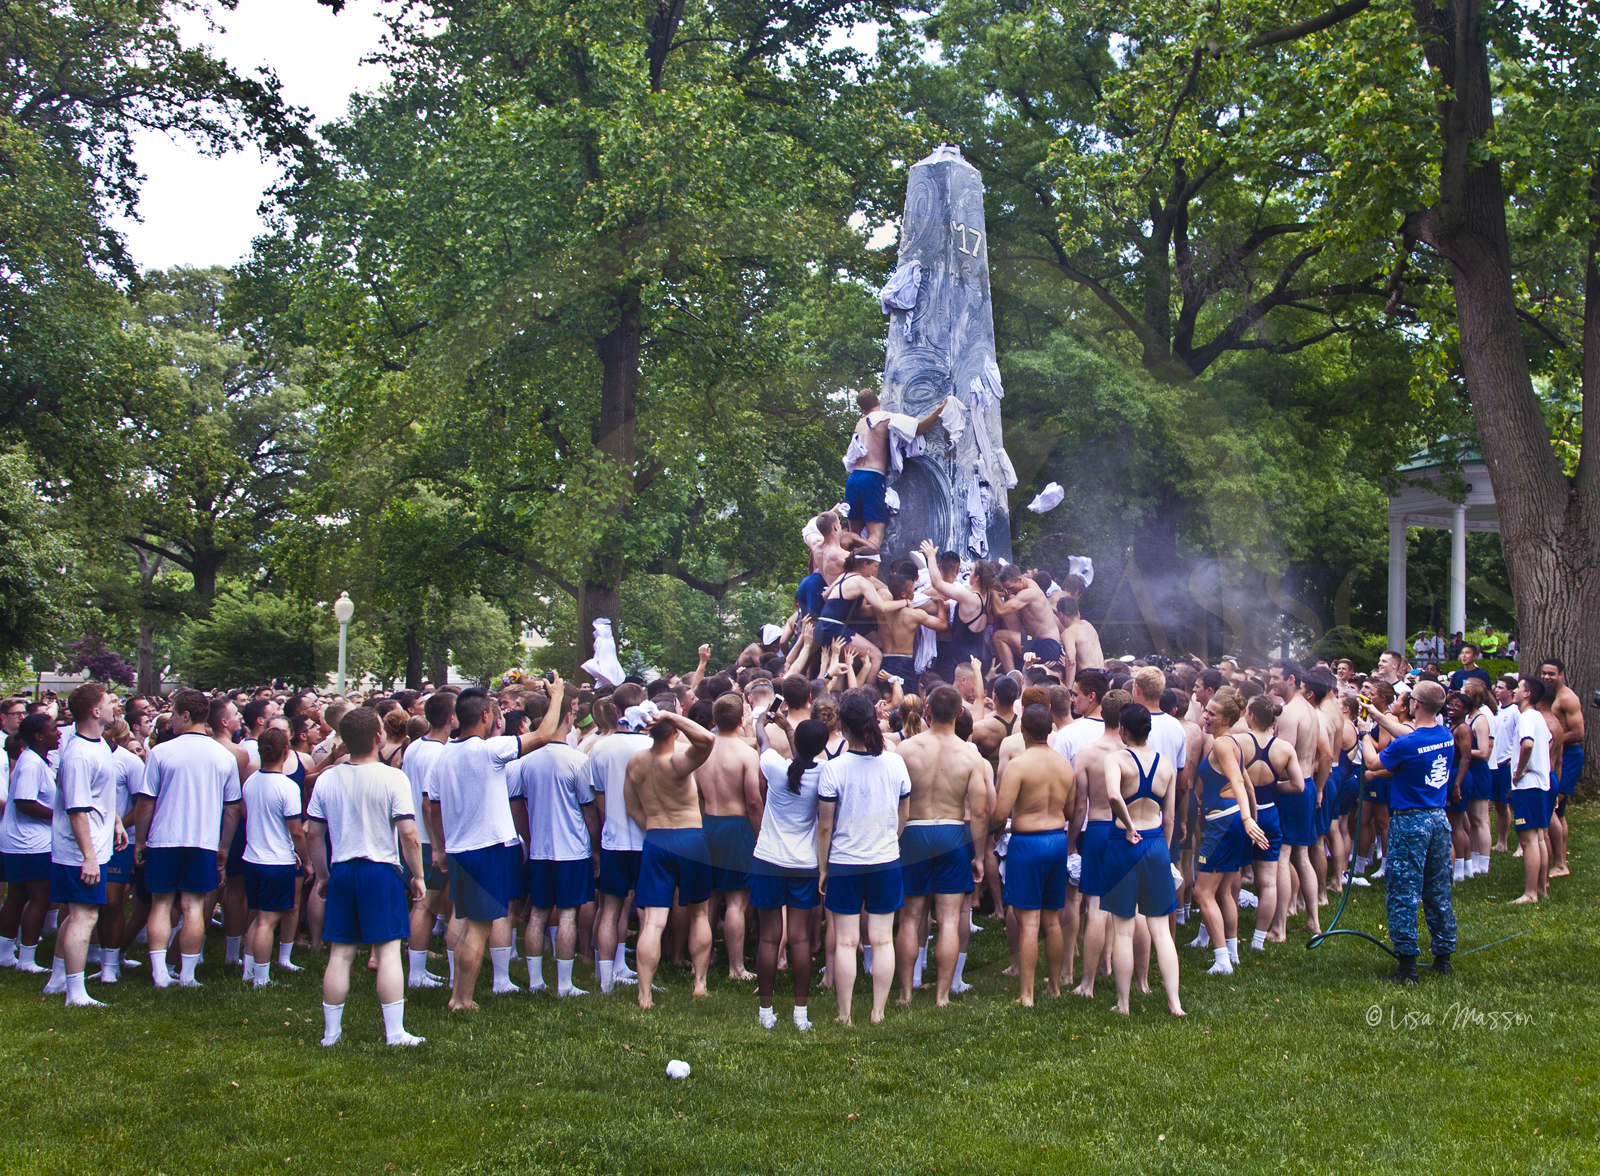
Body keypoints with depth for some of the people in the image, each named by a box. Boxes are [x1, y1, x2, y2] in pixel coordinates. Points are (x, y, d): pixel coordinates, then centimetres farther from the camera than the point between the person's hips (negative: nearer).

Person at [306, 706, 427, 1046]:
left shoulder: (327, 779, 2)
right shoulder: (392, 778, -10)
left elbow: (315, 835, 7)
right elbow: (409, 834, -13)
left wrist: (322, 876, 19)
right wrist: (418, 877, -2)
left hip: (341, 872, 4)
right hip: (382, 872, -4)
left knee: (339, 954, 9)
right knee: (388, 952, 0)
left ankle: (331, 1032, 14)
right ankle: (394, 1032, -1)